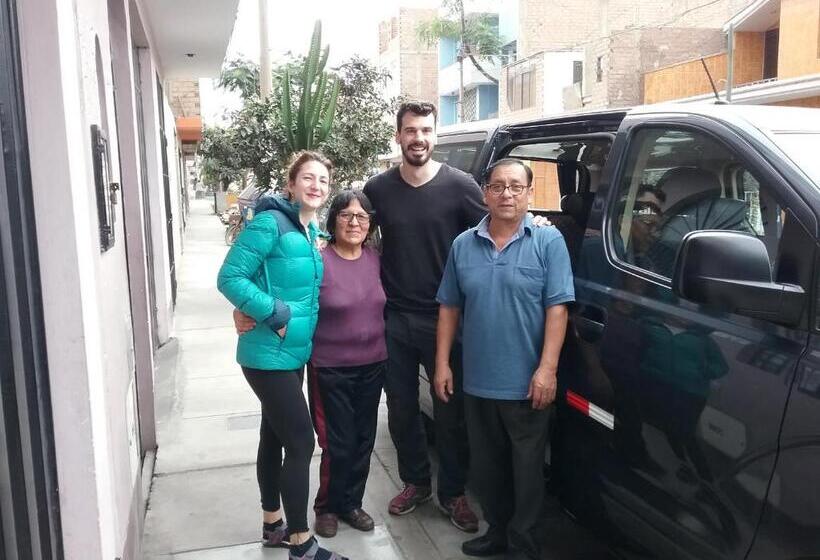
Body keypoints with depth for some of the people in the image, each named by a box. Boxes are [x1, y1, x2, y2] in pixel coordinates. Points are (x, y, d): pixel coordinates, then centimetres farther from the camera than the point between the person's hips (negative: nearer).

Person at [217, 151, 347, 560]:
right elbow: (230, 277, -21)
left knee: (275, 437, 18)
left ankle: (273, 525, 33)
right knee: (301, 442, -5)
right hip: (269, 354, -9)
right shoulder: (270, 223, -16)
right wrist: (277, 314, -22)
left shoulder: (313, 231, 9)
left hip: (293, 353, 9)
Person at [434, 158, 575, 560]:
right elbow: (449, 308, 9)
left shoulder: (548, 241, -6)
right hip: (477, 381, 4)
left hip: (526, 383, -4)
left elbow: (556, 309, -10)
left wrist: (547, 369, -16)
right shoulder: (463, 245, 5)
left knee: (526, 467, 9)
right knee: (486, 465, 17)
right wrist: (442, 363, 4)